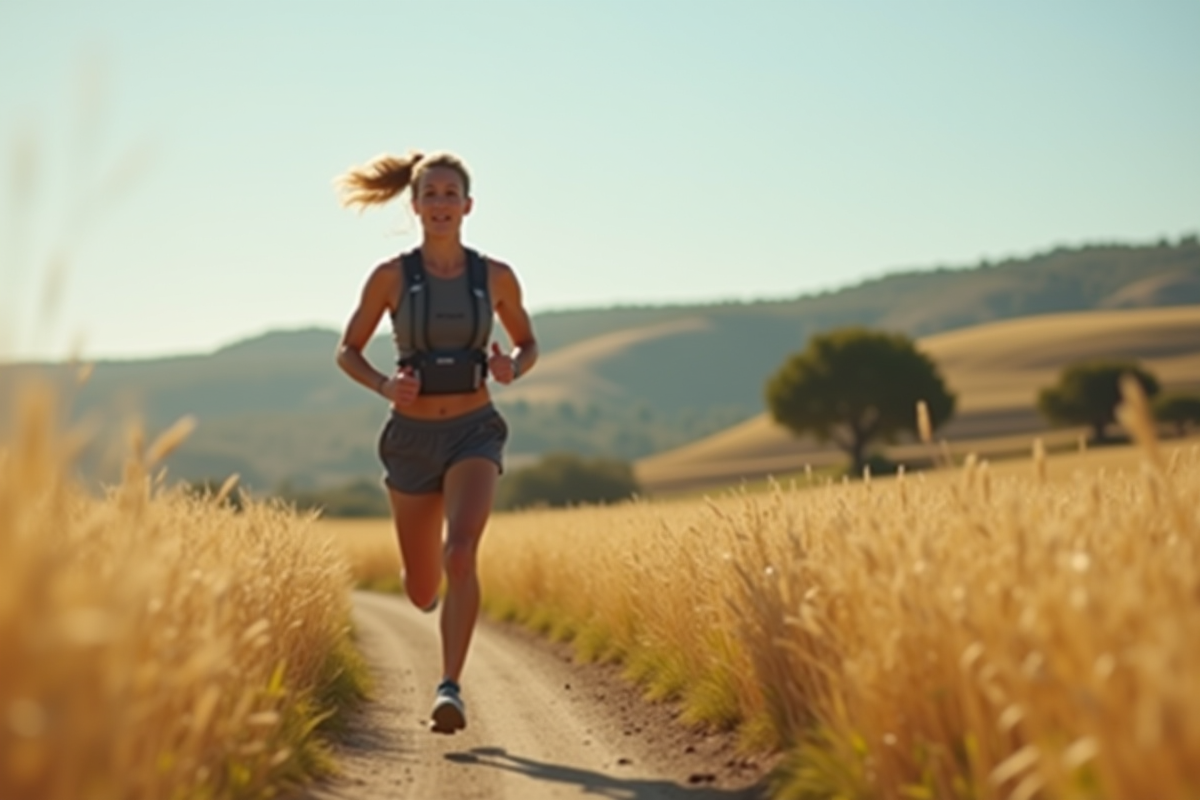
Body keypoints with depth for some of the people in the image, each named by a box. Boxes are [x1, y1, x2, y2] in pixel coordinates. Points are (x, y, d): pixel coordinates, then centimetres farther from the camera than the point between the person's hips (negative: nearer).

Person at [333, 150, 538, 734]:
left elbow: (529, 345, 13)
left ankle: (450, 689, -21)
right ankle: (435, 573, 51)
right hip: (412, 438, 1)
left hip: (474, 434, -1)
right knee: (421, 593, 11)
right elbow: (347, 352, 5)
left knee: (461, 555, -28)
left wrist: (511, 369, -11)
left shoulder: (496, 276, -1)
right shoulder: (390, 276, -5)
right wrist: (384, 386, -16)